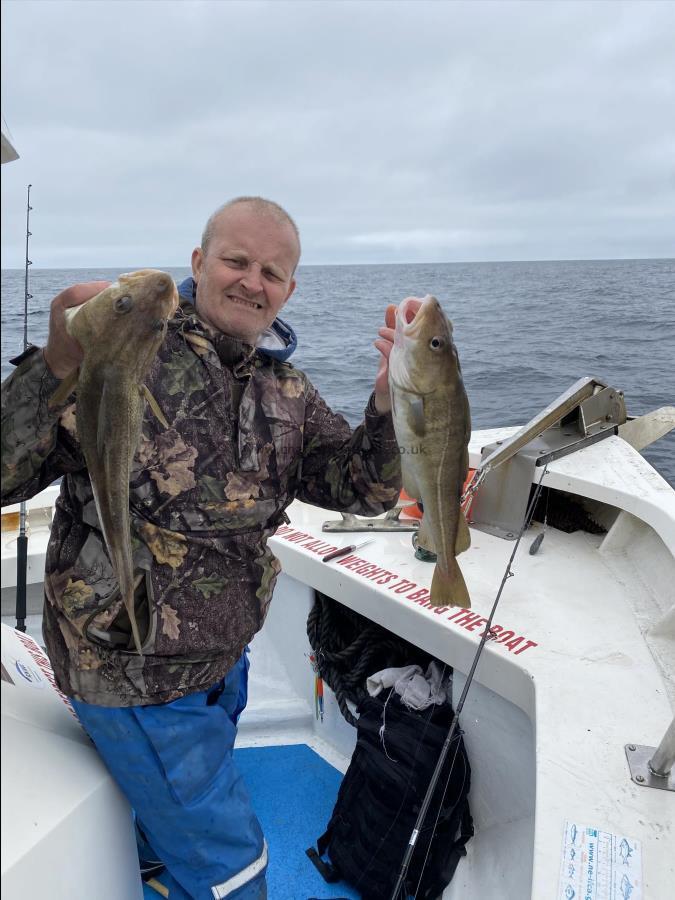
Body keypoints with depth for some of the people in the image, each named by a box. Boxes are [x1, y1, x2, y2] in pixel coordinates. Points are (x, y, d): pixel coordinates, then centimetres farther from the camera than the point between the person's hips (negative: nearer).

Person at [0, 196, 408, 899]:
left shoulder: (287, 393, 0)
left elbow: (366, 490, -6)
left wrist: (389, 402, -24)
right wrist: (57, 365, -39)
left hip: (221, 656, 7)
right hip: (133, 670, -6)